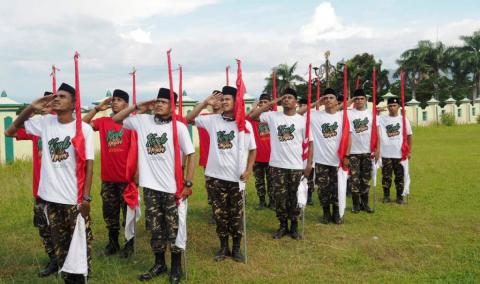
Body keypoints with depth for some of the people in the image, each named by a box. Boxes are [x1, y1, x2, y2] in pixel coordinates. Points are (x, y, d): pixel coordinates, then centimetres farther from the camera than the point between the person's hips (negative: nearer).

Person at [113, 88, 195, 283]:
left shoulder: (179, 127, -7)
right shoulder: (143, 121, 3)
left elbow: (190, 155, -5)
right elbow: (116, 119, 12)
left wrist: (188, 184, -10)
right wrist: (137, 107, -1)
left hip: (172, 187, -3)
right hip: (150, 187, 3)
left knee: (173, 229, 6)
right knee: (155, 229, 14)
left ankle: (176, 268, 22)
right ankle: (159, 264, 31)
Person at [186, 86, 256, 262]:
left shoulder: (245, 124, -2)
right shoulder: (213, 120, 2)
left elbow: (252, 149, 5)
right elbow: (189, 119, 0)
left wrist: (248, 170, -6)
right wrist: (205, 103, -8)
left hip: (236, 177, -1)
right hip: (215, 176, 1)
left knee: (236, 214, 8)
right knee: (220, 214, 11)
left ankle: (236, 248, 24)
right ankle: (223, 247, 25)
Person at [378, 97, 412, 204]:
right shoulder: (382, 119, 2)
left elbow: (409, 135, 8)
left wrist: (409, 151, 4)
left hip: (400, 153, 1)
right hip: (386, 154, -1)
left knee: (400, 176, 7)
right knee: (386, 176, 6)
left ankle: (399, 196, 18)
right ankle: (386, 196, 18)